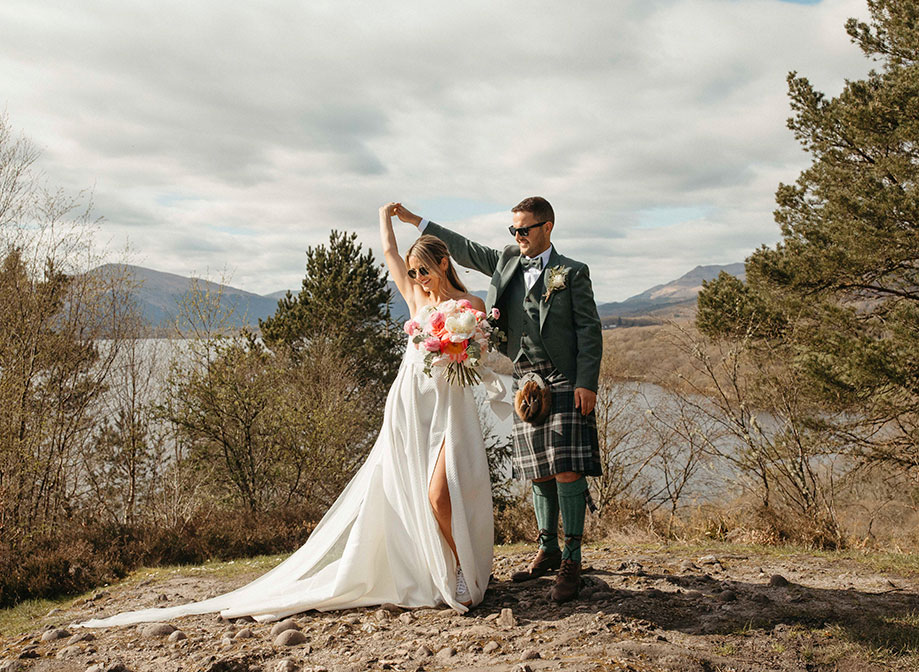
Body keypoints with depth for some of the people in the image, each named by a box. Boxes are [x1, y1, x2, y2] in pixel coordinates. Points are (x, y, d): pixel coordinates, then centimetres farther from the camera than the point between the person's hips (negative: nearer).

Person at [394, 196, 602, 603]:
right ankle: (547, 551, 20)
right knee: (539, 473, 9)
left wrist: (587, 383, -13)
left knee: (567, 470, -10)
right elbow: (465, 250, 25)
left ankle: (571, 561, -3)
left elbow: (589, 330, -3)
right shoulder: (507, 261, 16)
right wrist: (416, 222, 26)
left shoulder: (571, 273, 1)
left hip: (565, 383, -5)